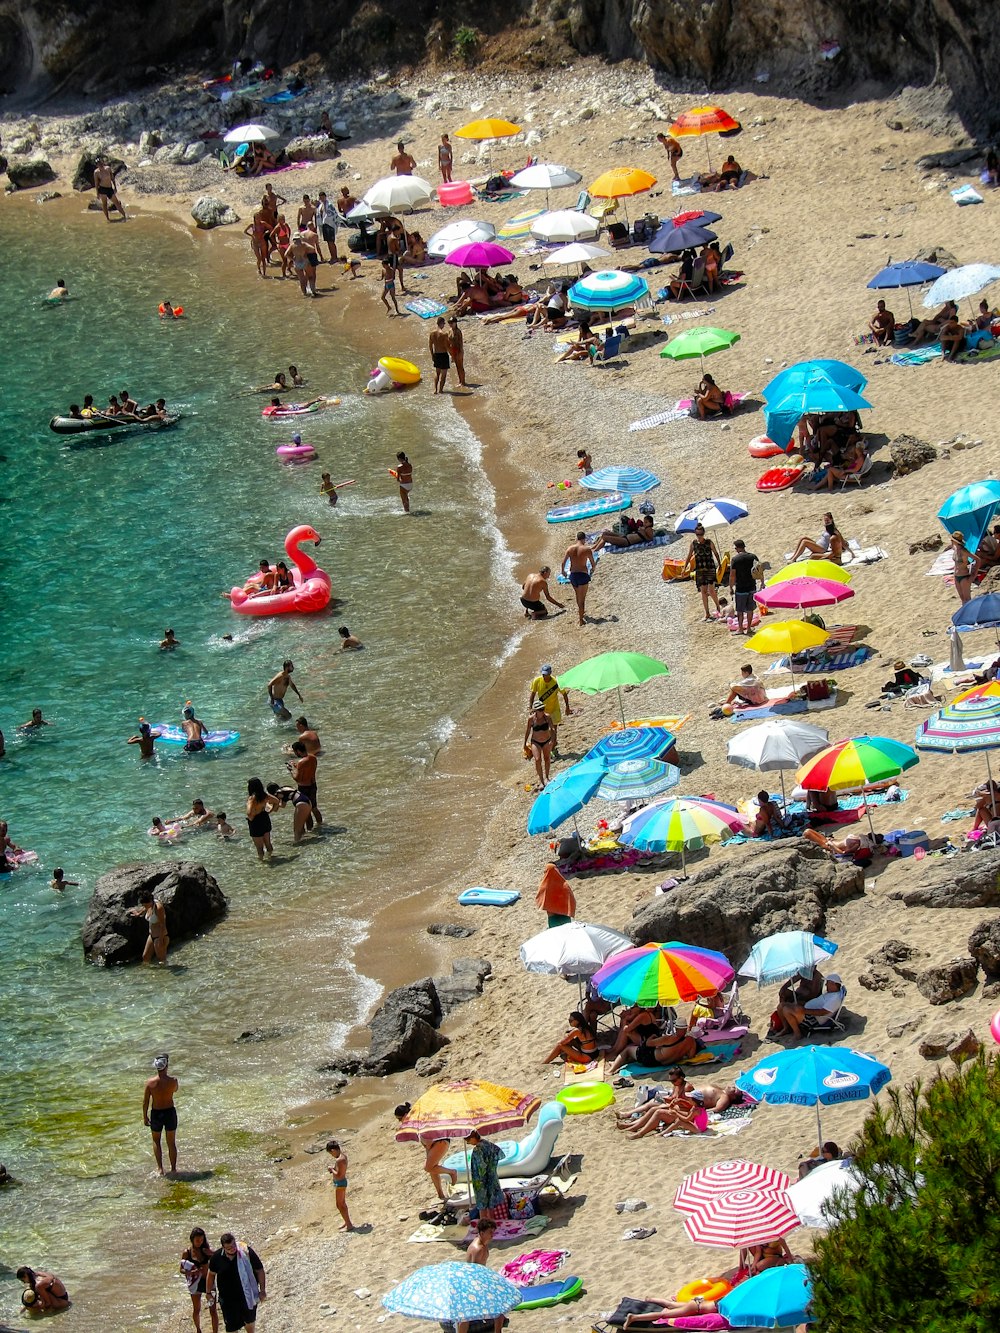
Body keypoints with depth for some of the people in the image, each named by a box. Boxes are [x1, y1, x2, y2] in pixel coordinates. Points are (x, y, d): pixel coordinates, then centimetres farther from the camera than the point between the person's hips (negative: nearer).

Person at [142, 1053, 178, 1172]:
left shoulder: (150, 1082, -16)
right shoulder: (173, 1081, -16)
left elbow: (145, 1102, -9)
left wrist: (145, 1117, 5)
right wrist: (166, 1073, 9)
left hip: (156, 1113, 0)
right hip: (170, 1112, 0)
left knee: (156, 1141, 20)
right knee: (171, 1143, 15)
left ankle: (160, 1168, 12)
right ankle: (173, 1169, 22)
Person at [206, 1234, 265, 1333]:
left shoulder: (247, 1252, -20)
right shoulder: (217, 1257, -14)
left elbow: (259, 1270, -10)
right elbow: (211, 1274, 4)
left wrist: (262, 1290, -8)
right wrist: (208, 1292, 13)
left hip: (247, 1294, 0)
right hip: (227, 1298, 0)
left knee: (249, 1320, 22)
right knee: (231, 1325, 10)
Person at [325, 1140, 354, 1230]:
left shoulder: (339, 1160, -30)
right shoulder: (343, 1154, 0)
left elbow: (338, 1175, -30)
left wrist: (332, 1169, -15)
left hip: (339, 1183, -10)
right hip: (342, 1181, 10)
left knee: (340, 1205, 3)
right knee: (342, 1203, 25)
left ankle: (349, 1225, 10)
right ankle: (347, 1221, 41)